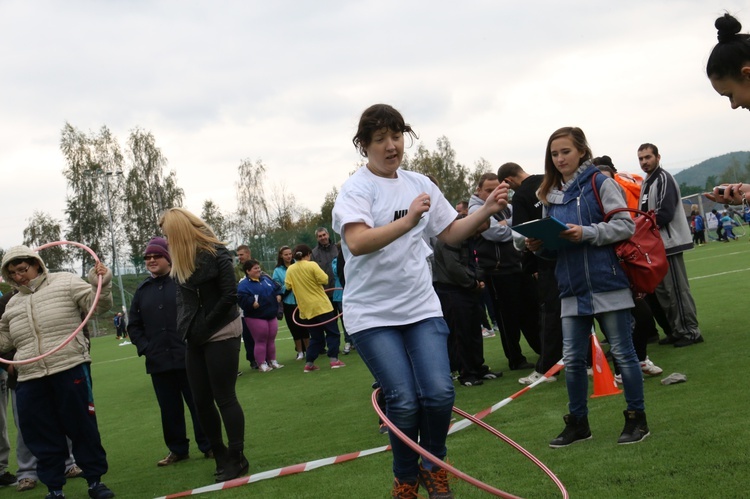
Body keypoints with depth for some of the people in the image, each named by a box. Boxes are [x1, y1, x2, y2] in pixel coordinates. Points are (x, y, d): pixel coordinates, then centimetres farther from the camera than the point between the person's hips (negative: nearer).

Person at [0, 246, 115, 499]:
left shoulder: (65, 282, 4)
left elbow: (97, 304, 2)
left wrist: (101, 283, -15)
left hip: (71, 370, -5)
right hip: (30, 380, 5)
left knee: (82, 427, 1)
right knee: (41, 436, 7)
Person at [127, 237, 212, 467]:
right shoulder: (142, 290, 12)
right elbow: (133, 325, 15)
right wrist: (144, 347, 1)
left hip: (188, 357, -5)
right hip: (158, 362, 5)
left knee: (199, 403, 3)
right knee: (169, 408, 11)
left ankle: (208, 445, 13)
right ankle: (178, 449, 23)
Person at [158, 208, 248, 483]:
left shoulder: (216, 254, -12)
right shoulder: (181, 261, 10)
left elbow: (230, 295, -16)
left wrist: (205, 324, -13)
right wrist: (186, 327, 1)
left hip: (221, 334, -8)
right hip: (196, 338, 8)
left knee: (224, 397, -4)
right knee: (201, 400, 9)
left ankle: (237, 458, 6)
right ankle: (221, 454, 22)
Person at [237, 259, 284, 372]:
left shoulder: (266, 278, 12)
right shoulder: (244, 284, -10)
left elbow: (277, 287, 23)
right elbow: (242, 299, -21)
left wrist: (278, 295, 5)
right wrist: (252, 303, -32)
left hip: (271, 316, 7)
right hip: (256, 318, -6)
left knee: (271, 340, 12)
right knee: (261, 341, -2)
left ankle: (272, 361, 23)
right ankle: (262, 364, 6)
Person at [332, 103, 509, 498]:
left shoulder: (419, 184, 8)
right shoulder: (356, 187, -9)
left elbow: (451, 234, 15)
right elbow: (356, 243, -26)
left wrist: (486, 210, -1)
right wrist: (408, 221, -37)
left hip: (421, 306, 4)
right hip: (372, 314, -4)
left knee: (439, 394, -10)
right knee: (404, 401, -11)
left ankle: (433, 467, 17)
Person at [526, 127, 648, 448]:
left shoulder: (600, 183, -5)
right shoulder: (550, 196, 11)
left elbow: (626, 225, -11)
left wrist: (587, 233, -21)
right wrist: (540, 245, -4)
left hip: (607, 284, -5)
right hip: (572, 289, 5)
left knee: (622, 353, 4)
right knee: (572, 359, 8)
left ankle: (637, 419, 17)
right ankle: (577, 422, 21)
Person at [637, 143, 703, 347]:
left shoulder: (663, 179, -11)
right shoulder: (646, 183, 18)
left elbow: (665, 213, -19)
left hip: (669, 243, -10)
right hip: (656, 244, 10)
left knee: (676, 289, -8)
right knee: (662, 290, 11)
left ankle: (691, 331, -3)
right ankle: (678, 330, 18)